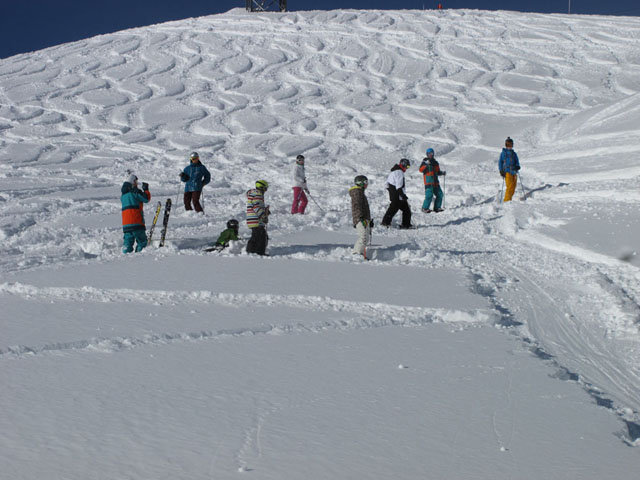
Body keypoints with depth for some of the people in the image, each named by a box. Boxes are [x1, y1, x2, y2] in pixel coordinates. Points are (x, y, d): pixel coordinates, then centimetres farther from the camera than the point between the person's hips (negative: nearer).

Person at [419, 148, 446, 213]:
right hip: (428, 181, -6)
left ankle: (437, 207, 15)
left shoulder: (435, 162, 19)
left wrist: (442, 173, 8)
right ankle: (425, 208, -9)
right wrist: (426, 164, -24)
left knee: (440, 194, 4)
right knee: (429, 194, -18)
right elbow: (421, 170, -11)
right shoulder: (425, 161, 2)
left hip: (435, 182, 6)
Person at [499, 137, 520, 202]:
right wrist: (501, 171, -6)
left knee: (513, 188, 3)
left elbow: (517, 161, 16)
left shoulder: (514, 153, 16)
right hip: (508, 172, -5)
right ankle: (506, 201, -11)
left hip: (514, 172, 5)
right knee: (509, 187, -15)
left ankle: (509, 200, 13)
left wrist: (517, 166, -7)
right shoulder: (503, 153, 5)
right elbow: (500, 162, 5)